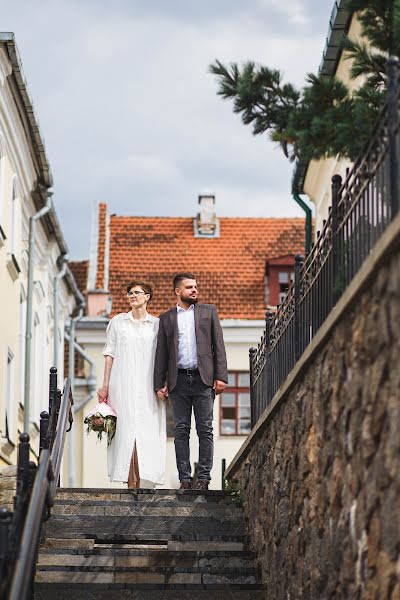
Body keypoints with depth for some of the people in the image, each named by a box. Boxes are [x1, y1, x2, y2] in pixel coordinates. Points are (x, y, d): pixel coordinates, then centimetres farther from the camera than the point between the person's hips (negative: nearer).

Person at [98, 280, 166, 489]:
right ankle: (130, 482, -3)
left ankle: (144, 483, -6)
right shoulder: (118, 322, 9)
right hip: (123, 385, 0)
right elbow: (110, 354, 8)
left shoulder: (156, 324, 8)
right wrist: (105, 385, 2)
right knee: (125, 430, -4)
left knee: (147, 433, -7)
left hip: (147, 387, 0)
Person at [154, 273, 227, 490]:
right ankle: (184, 478, 4)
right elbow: (161, 352, 11)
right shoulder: (166, 318, 13)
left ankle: (204, 477, 1)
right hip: (179, 380, 1)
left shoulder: (208, 311, 11)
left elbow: (218, 345, 6)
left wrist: (221, 376, -4)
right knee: (181, 430, 1)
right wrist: (159, 384, 4)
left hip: (203, 379, -1)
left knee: (205, 429, -2)